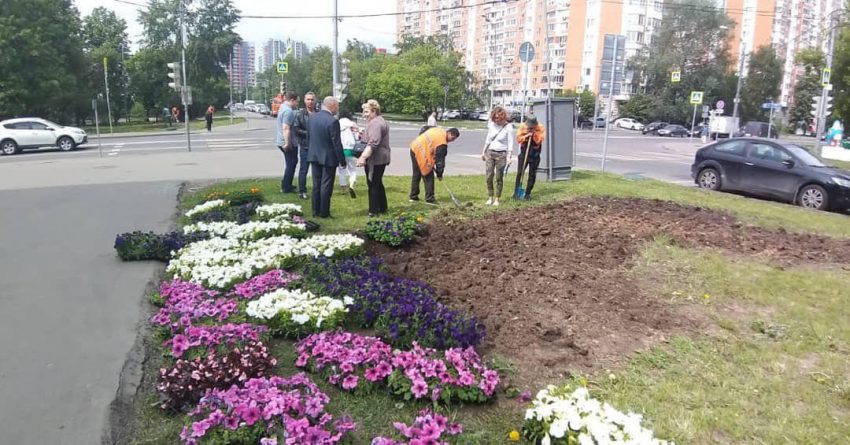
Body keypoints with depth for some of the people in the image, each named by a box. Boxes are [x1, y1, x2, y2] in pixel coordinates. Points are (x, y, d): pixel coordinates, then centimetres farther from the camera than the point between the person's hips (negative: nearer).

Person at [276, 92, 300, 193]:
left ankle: (286, 185, 27)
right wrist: (287, 143, -27)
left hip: (283, 142, 10)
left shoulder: (283, 107, 13)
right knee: (291, 165, 0)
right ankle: (286, 188, 6)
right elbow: (286, 128, -27)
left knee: (290, 164, 19)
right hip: (289, 143, -10)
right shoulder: (288, 111, -20)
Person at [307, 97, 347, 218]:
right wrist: (342, 160, -10)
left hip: (314, 156, 6)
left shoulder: (313, 117, 1)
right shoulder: (333, 121, -20)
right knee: (326, 186, 3)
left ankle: (316, 210, 20)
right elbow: (337, 143, -17)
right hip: (328, 158, -6)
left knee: (316, 184, 14)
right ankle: (324, 212, 9)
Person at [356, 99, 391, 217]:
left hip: (375, 159, -11)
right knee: (378, 184, 18)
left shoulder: (375, 123, -18)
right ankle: (382, 208, 26)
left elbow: (373, 143, -28)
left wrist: (363, 157, -32)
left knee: (373, 185, -3)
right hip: (381, 158, 11)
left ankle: (374, 211, 3)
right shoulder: (380, 121, 18)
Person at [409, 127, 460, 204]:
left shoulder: (439, 130, 11)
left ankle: (413, 196, 25)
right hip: (421, 153, -10)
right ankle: (429, 199, -1)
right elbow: (439, 159, -13)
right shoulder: (442, 142, -16)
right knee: (429, 176, -3)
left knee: (416, 174, 18)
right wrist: (439, 174, -5)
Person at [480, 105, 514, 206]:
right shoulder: (491, 125, 4)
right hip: (489, 153, 4)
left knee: (499, 178, 2)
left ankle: (497, 199, 10)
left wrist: (508, 157, -19)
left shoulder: (508, 127, -10)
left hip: (501, 154, -4)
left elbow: (510, 143, -11)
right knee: (489, 177, 2)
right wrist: (483, 152, 17)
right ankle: (490, 198, 13)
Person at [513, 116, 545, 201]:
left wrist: (534, 134, -25)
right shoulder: (522, 126, -4)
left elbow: (539, 141, -14)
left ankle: (527, 194, 11)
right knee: (520, 173, -5)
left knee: (532, 175, 3)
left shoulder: (540, 128, -6)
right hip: (524, 153, 0)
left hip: (535, 155, 0)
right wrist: (526, 136, -21)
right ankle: (516, 193, 1)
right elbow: (518, 139, -7)